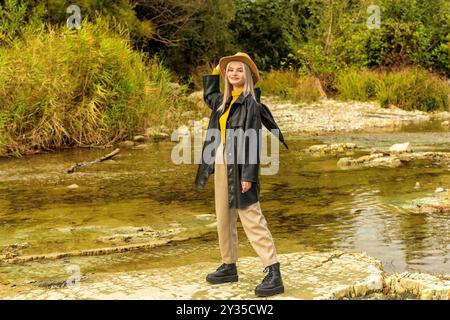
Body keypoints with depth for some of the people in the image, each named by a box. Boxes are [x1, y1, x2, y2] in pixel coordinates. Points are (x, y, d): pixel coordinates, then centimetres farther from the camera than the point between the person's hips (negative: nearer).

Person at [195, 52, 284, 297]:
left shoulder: (250, 103, -11)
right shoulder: (223, 101, 12)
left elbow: (253, 142, -16)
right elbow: (208, 95, 37)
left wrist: (248, 176, -21)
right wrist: (216, 71, 27)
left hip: (239, 167, -8)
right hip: (221, 164, 8)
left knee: (252, 219, -10)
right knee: (223, 219, 14)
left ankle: (274, 274, -7)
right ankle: (229, 267, 27)